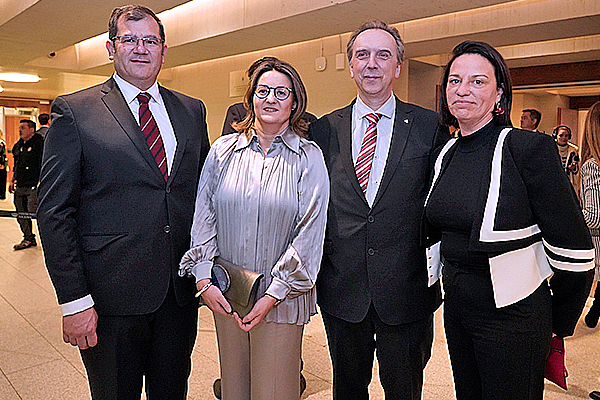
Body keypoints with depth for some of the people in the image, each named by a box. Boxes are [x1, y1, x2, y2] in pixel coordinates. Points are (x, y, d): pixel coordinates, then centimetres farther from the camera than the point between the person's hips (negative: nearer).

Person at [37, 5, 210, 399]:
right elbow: (55, 213, -7)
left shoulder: (192, 110, 8)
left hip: (181, 292, 4)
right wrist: (73, 300, -11)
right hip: (112, 299, -3)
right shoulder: (74, 111, -3)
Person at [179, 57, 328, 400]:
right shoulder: (223, 150, 4)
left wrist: (272, 296, -12)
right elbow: (204, 217, 3)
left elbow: (310, 233, -9)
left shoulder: (309, 157, -4)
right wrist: (204, 279, -7)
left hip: (281, 299, -2)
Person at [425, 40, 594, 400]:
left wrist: (559, 323, -2)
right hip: (456, 309, 6)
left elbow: (573, 252, -13)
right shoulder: (446, 154, 2)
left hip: (511, 316, -6)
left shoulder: (530, 148, -17)